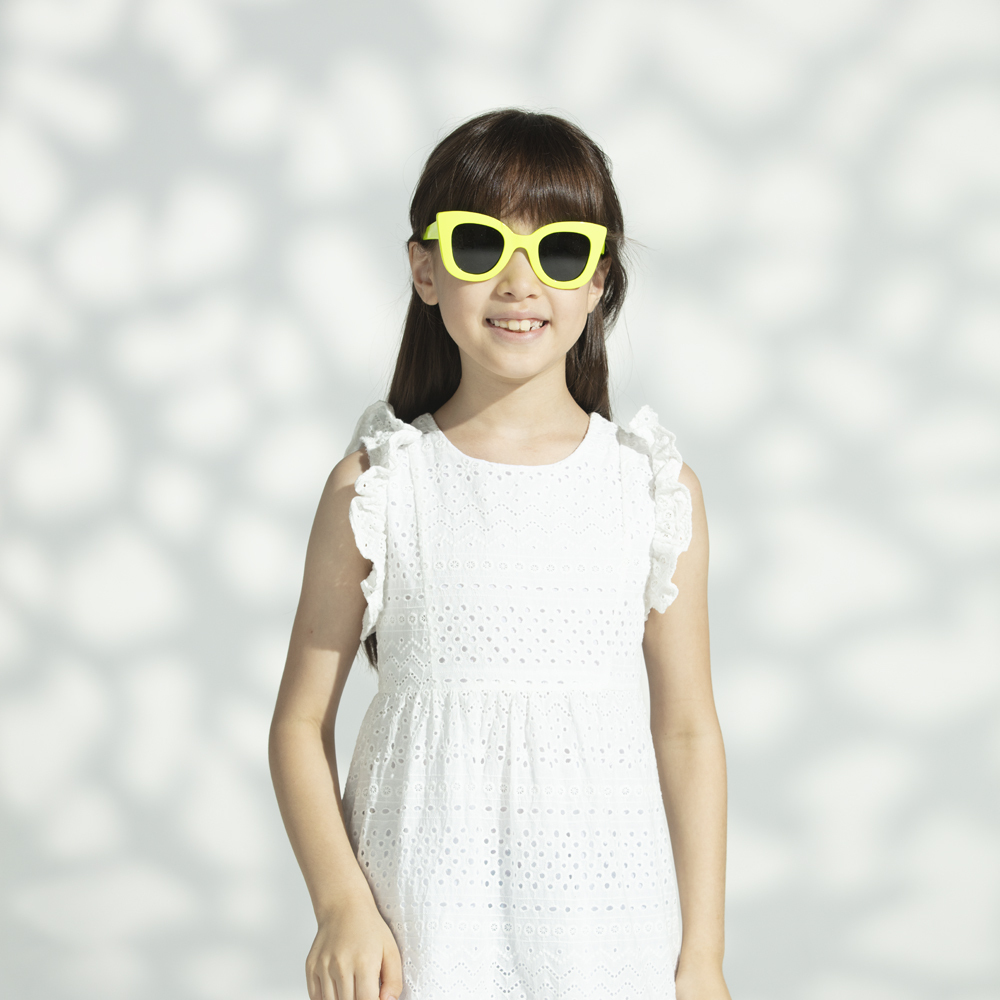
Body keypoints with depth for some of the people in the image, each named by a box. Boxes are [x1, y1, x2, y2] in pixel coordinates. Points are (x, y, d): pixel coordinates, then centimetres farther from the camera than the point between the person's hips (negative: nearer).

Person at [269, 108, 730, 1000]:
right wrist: (341, 904, -10)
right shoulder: (376, 488, -1)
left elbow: (687, 731, 4)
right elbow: (302, 723, 2)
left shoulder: (657, 490, 1)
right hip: (420, 928, -1)